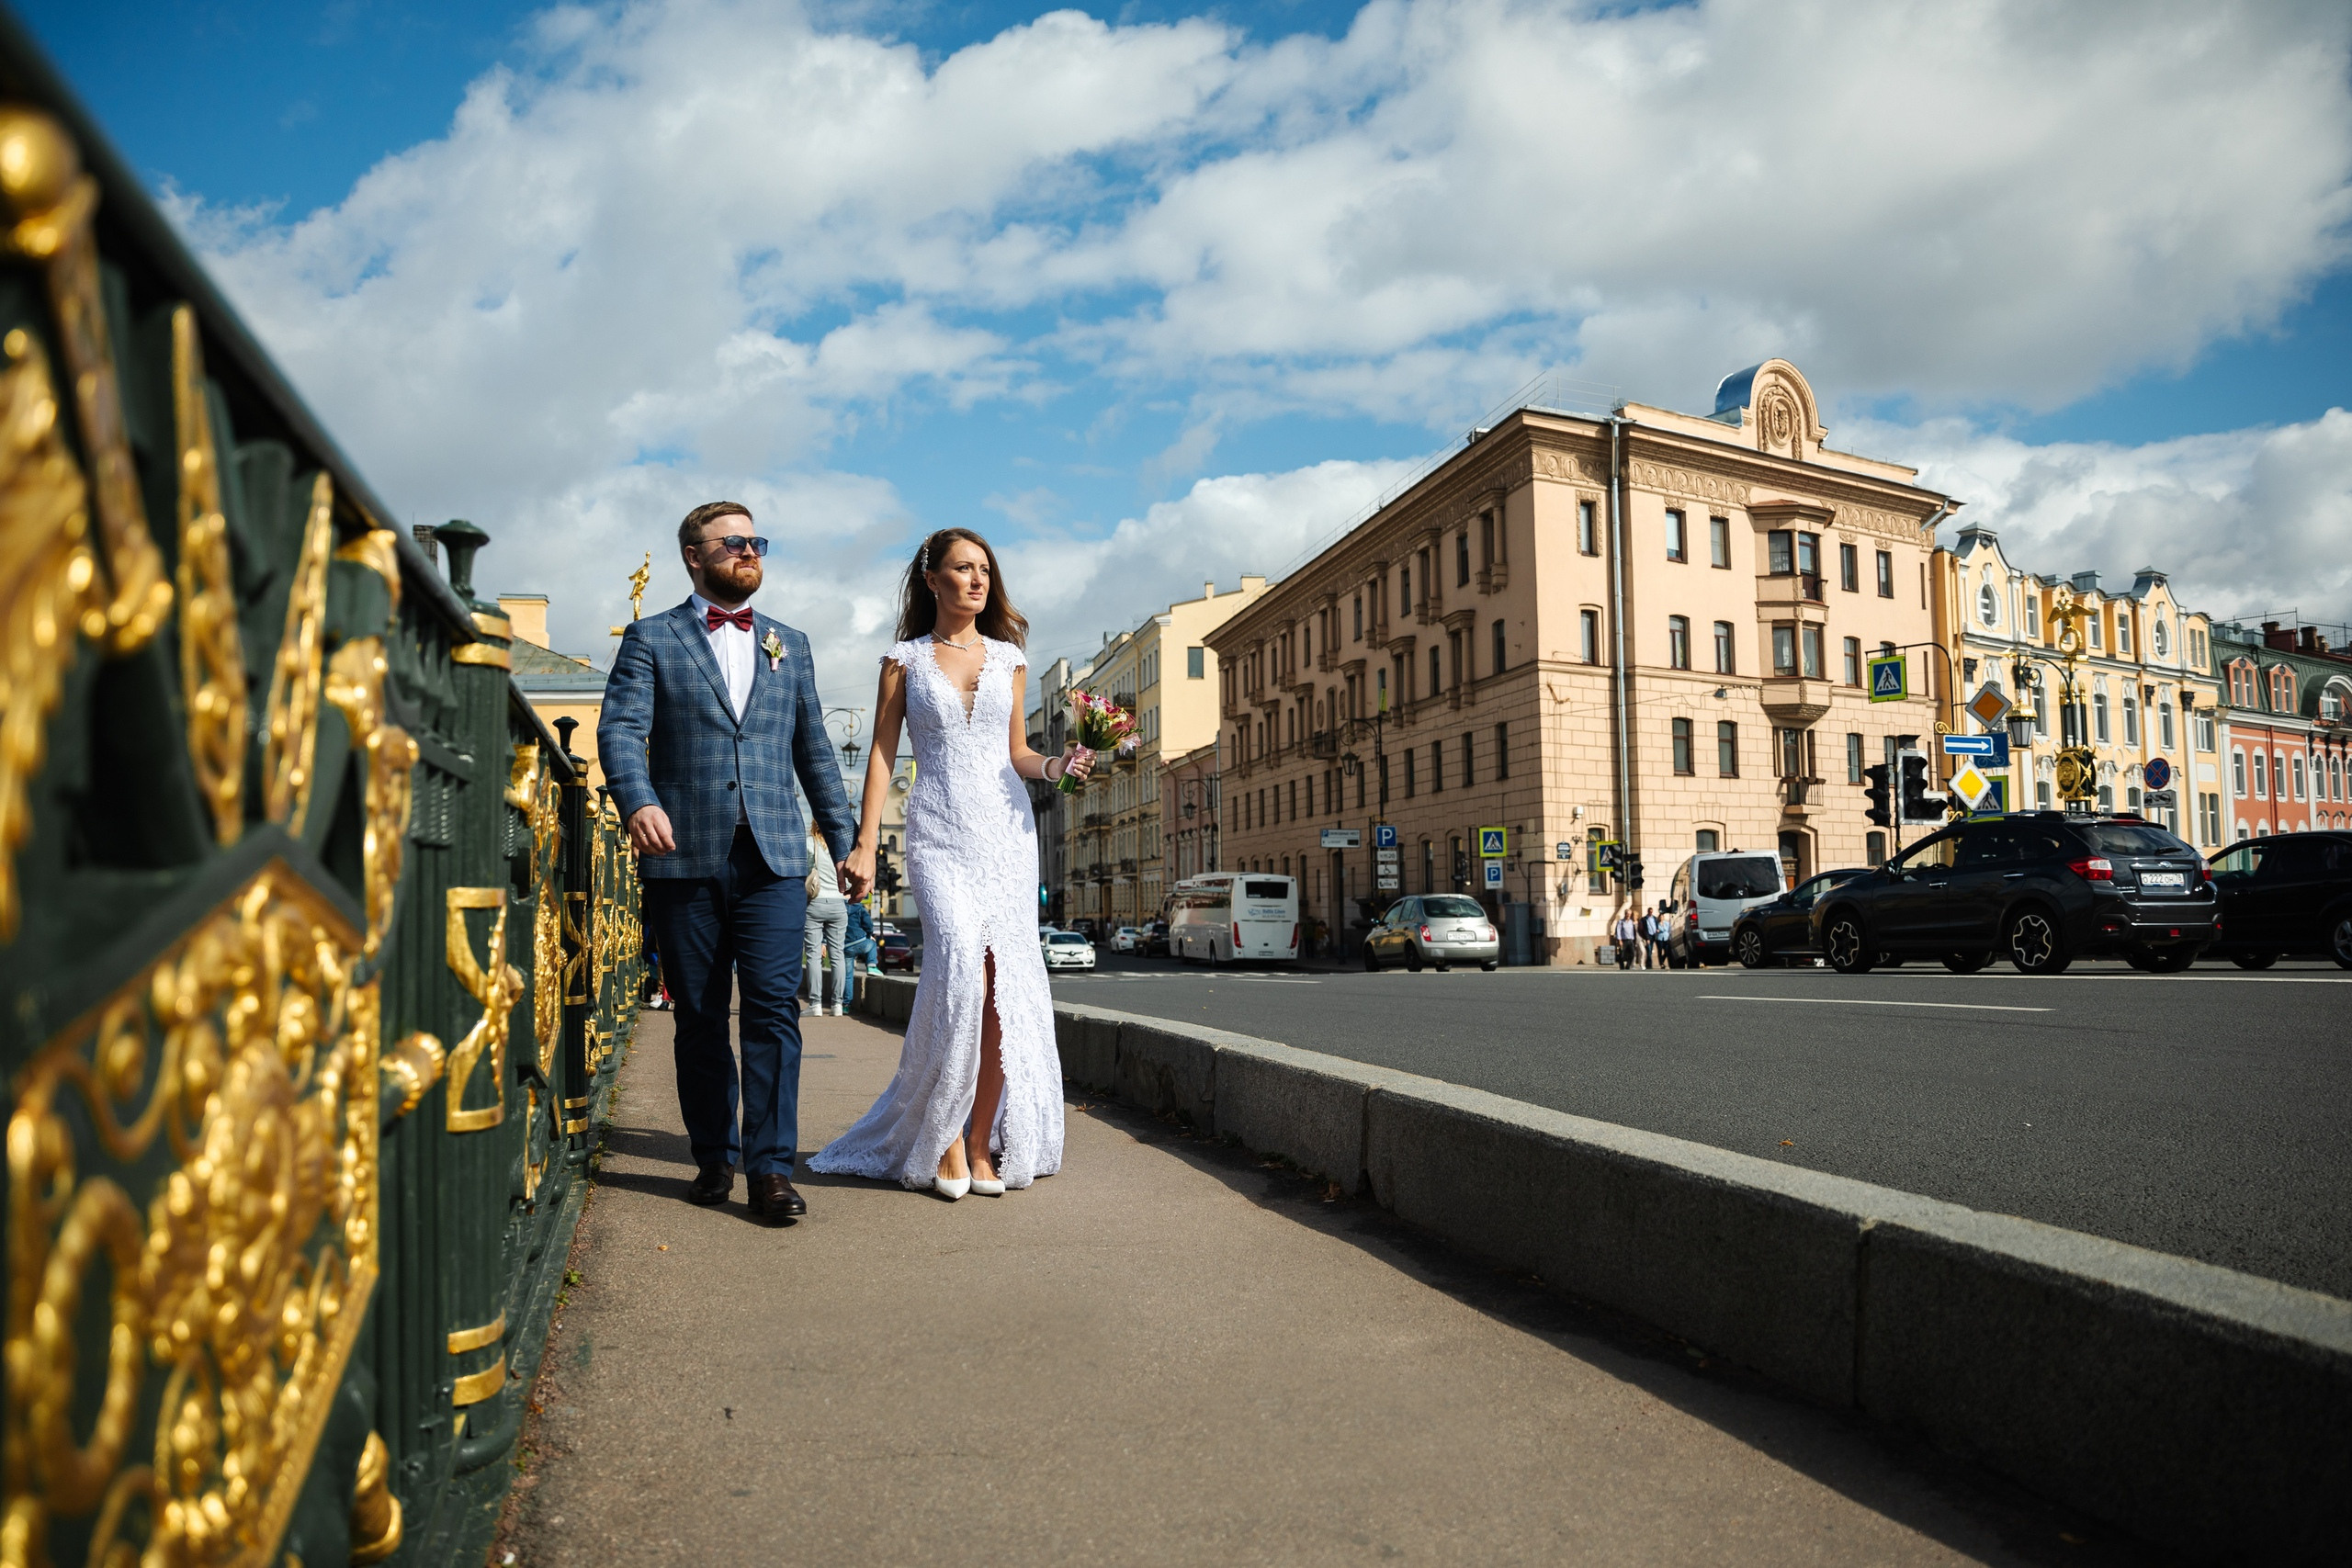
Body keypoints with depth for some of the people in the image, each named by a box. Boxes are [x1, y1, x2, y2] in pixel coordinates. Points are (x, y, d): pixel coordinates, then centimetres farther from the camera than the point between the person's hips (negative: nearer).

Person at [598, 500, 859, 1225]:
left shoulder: (789, 644, 18)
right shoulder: (651, 639, 9)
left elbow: (814, 751, 19)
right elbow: (619, 728, -4)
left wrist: (845, 840, 14)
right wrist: (639, 801, -24)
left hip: (773, 858, 1)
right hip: (684, 858, -1)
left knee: (774, 1008, -8)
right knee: (699, 1017, 6)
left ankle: (771, 1167, -5)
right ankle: (714, 1156, 19)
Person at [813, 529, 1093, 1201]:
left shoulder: (1008, 659, 14)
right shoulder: (904, 660, 8)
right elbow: (882, 753, 5)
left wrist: (1056, 766, -3)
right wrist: (864, 842, -2)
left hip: (1007, 829, 3)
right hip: (938, 835, -3)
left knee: (1005, 980, -5)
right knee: (961, 962, -21)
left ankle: (983, 1141, 4)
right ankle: (944, 1136, -6)